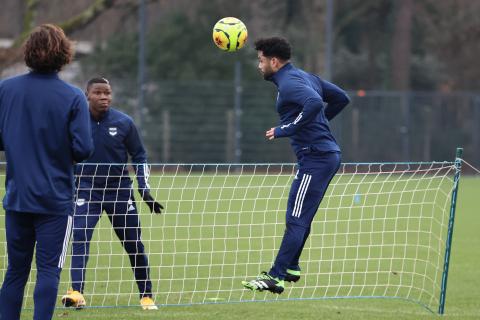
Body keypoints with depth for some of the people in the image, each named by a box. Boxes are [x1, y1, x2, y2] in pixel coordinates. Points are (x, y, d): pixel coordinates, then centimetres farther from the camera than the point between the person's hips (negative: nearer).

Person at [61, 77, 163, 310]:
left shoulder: (124, 122, -5)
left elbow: (139, 156, 5)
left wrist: (145, 191, -1)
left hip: (120, 190, 1)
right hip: (87, 189, -1)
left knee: (134, 244, 6)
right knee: (80, 236, -21)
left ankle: (146, 295, 21)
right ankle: (77, 293, -29)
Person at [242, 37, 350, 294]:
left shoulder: (288, 83, -13)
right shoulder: (305, 77, 17)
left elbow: (314, 103, -31)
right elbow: (341, 98, 22)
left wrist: (285, 130, -24)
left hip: (315, 157, -10)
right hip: (327, 154, 10)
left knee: (296, 219, -10)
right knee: (301, 217, 19)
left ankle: (275, 277, -11)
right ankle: (290, 267, 28)